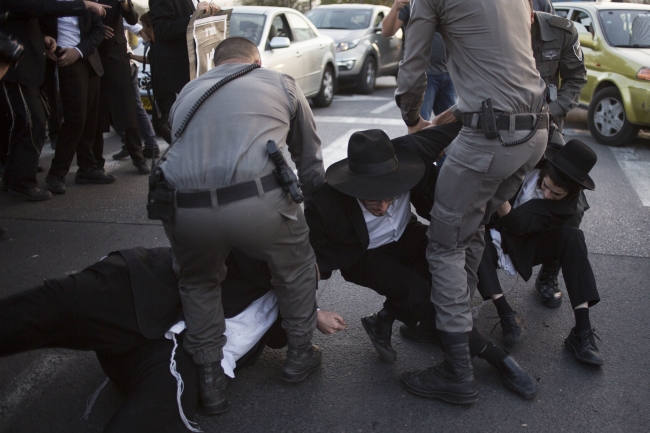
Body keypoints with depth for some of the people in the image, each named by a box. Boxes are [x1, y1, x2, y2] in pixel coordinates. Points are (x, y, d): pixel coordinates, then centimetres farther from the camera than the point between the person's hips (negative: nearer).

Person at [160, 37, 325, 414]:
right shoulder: (282, 83, 25)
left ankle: (210, 380, 33)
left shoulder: (188, 92, 32)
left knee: (199, 283, 33)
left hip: (186, 209, 3)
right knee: (297, 265, 29)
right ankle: (299, 354, 42)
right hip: (257, 201, -2)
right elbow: (310, 161, 28)